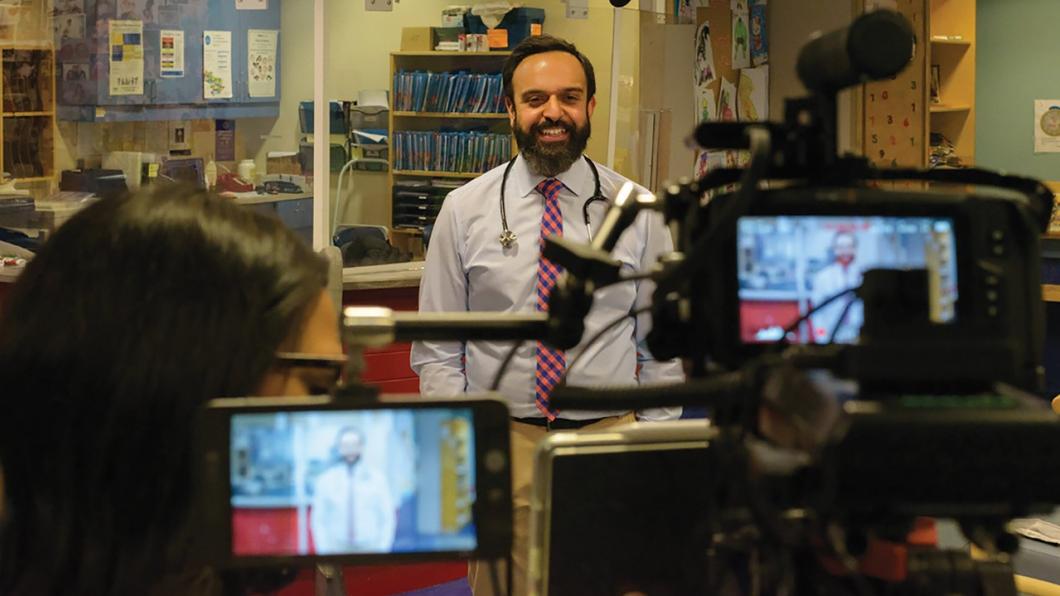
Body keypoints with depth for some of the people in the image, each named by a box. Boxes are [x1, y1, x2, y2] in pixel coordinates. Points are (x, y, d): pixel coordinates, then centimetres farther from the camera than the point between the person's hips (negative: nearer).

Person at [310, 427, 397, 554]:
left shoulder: (376, 480, 3)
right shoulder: (324, 481, 4)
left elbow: (388, 518, 6)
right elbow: (318, 520, 8)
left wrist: (383, 548, -2)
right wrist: (324, 550, -1)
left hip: (369, 549, 0)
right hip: (336, 551, 0)